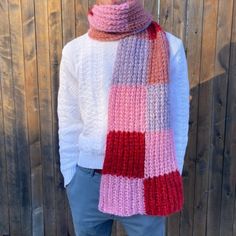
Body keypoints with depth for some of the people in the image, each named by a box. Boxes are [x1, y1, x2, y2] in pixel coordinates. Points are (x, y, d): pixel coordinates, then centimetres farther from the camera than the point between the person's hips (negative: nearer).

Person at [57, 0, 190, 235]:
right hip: (87, 179, 2)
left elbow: (178, 121, -2)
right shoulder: (75, 50, 0)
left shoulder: (169, 47, -5)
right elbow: (69, 122, 4)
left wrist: (170, 181, -2)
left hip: (145, 181, -1)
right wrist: (70, 177, 4)